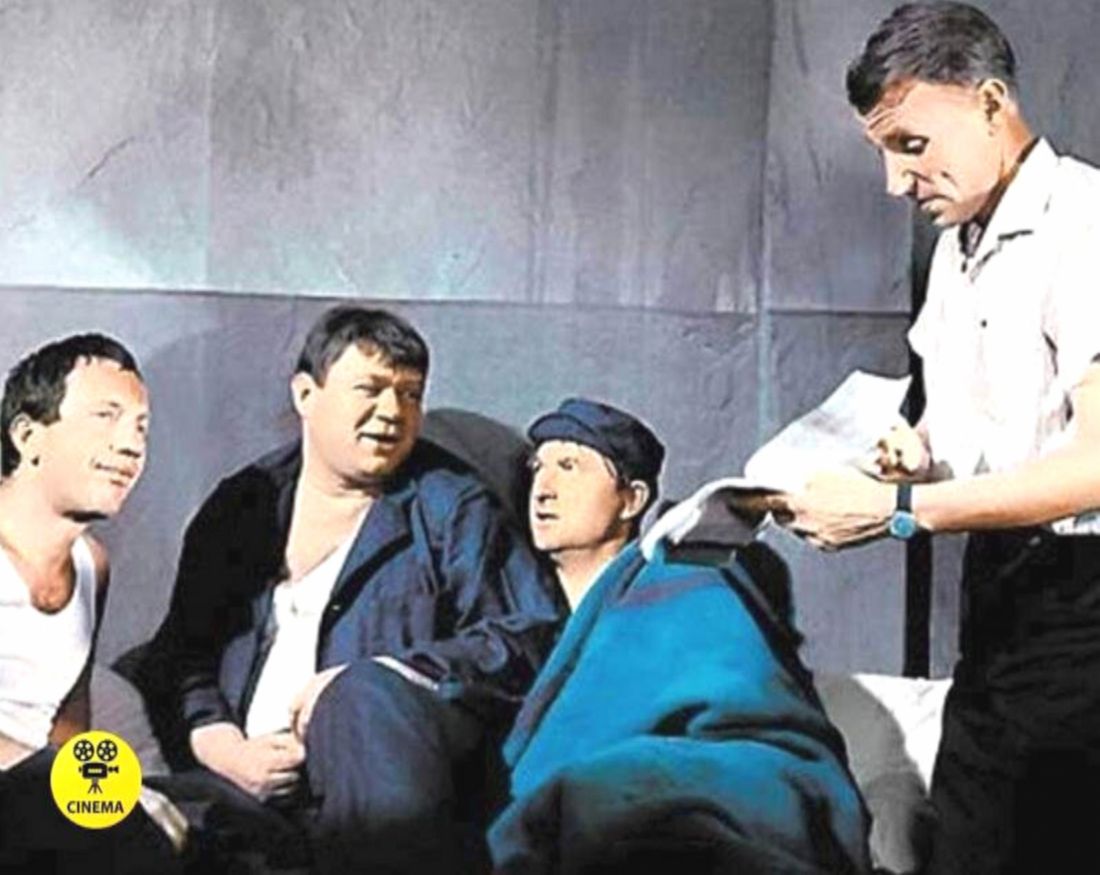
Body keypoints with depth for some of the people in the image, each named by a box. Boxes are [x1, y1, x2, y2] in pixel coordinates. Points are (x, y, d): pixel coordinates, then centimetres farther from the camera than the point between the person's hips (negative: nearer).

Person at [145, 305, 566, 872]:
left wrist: (373, 681, -12)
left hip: (384, 777, -1)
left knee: (361, 692, -37)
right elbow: (182, 650, 17)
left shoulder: (452, 508, 9)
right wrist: (222, 746, -3)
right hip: (249, 787, 2)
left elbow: (529, 636, -2)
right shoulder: (239, 507, 18)